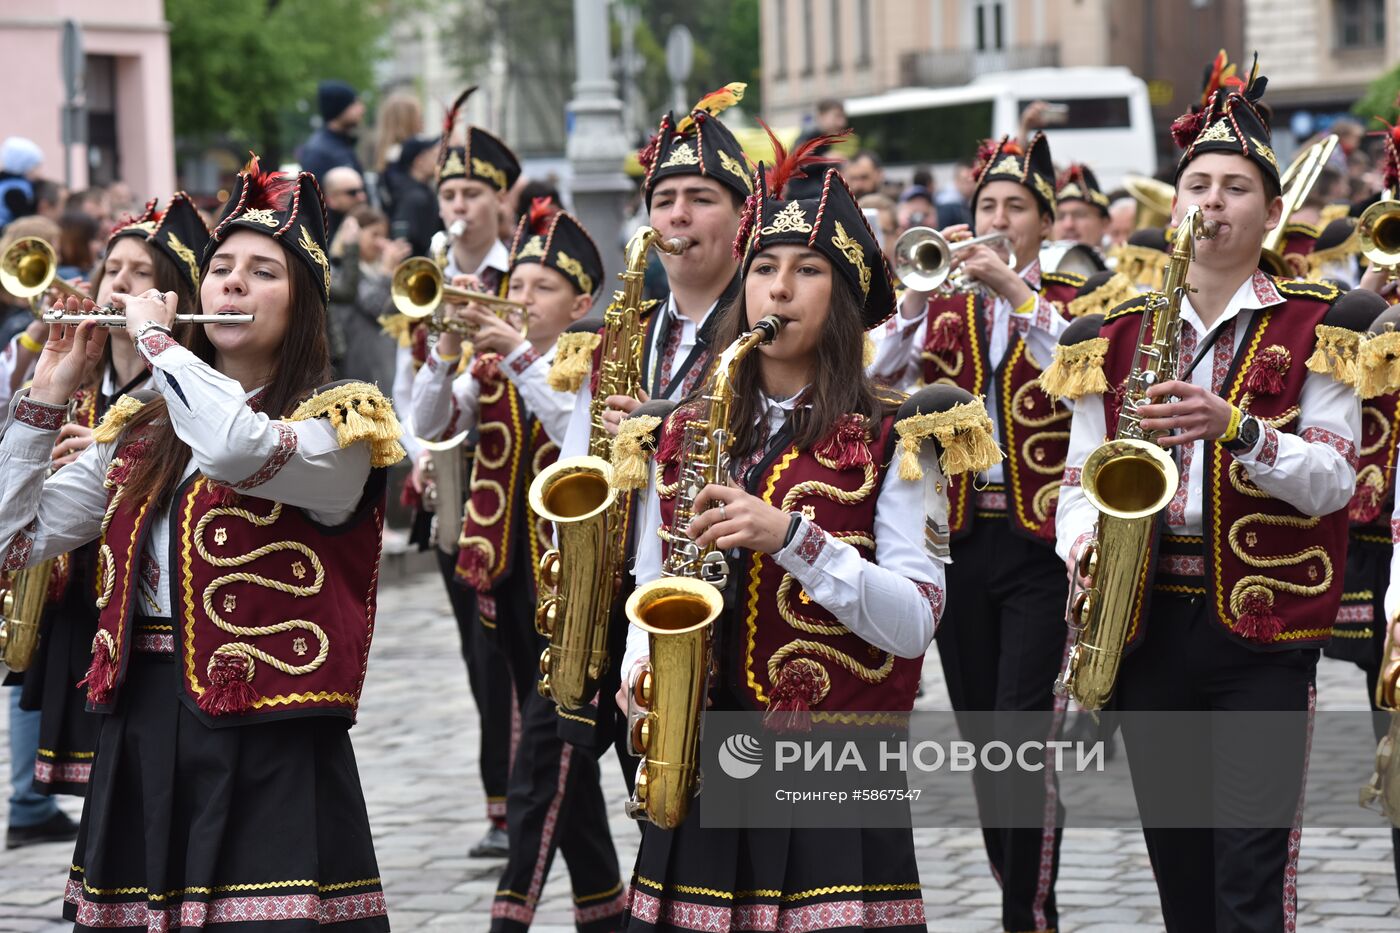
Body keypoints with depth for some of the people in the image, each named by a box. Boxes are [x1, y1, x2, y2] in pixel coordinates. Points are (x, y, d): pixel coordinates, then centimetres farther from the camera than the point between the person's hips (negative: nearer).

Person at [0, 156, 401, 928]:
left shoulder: (339, 425, -3)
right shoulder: (141, 430, 14)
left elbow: (238, 447, -26)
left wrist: (155, 336, -11)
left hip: (271, 756, -5)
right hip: (139, 740, 5)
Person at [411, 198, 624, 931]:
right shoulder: (488, 369, 10)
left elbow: (579, 434, -24)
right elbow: (430, 426, -6)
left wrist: (520, 353, -28)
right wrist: (450, 341, -19)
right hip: (508, 572, 6)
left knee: (545, 740, -11)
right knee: (562, 742, 13)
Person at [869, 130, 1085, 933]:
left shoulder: (1076, 301, 2)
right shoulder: (949, 309, 11)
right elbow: (884, 387, -4)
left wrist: (1017, 292, -25)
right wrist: (914, 303, -17)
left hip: (1043, 546, -4)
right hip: (961, 540, 4)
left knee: (1027, 736, -13)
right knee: (981, 740, 8)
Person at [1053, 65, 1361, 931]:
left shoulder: (1313, 326, 0)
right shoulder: (1119, 332, 11)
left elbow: (1334, 479, -8)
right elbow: (1081, 473, 12)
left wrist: (1234, 426, -23)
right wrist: (1081, 539, -10)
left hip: (1262, 634, -4)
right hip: (1147, 625, 4)